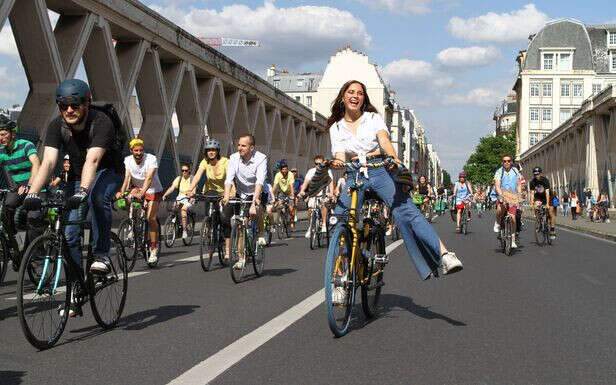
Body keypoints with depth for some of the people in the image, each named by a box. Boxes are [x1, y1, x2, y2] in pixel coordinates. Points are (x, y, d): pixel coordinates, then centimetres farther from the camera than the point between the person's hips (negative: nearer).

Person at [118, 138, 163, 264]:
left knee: (151, 218, -17)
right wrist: (121, 192, -42)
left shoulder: (151, 159, -24)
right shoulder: (127, 160, -12)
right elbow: (126, 177, -24)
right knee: (133, 191, -29)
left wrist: (142, 192, -52)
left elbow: (149, 178, -36)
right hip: (138, 187, 4)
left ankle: (154, 248, -5)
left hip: (153, 191, -4)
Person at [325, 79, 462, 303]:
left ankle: (443, 254, -36)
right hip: (353, 174, 2)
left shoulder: (373, 118, 12)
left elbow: (384, 139, -6)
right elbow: (339, 156, 2)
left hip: (379, 169, -2)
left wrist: (393, 157, -28)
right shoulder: (336, 127, 16)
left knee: (406, 211, -21)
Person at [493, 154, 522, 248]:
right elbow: (497, 185, -14)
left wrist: (519, 194, -9)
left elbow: (519, 184, 8)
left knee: (513, 218, -6)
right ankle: (497, 223, -4)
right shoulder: (499, 172, -4)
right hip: (502, 196, -3)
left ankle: (513, 240, 6)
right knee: (501, 208, -36)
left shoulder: (515, 171, 7)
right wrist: (501, 195, -31)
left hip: (513, 197, 3)